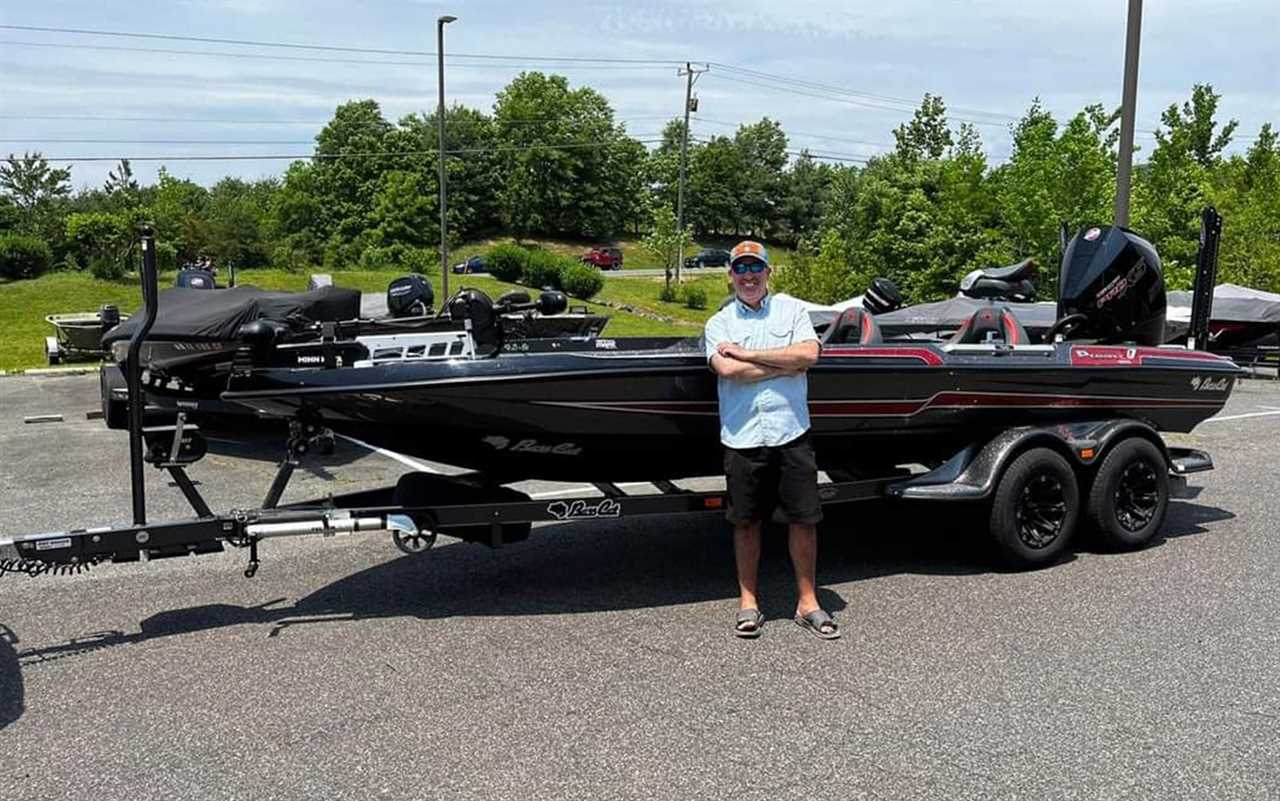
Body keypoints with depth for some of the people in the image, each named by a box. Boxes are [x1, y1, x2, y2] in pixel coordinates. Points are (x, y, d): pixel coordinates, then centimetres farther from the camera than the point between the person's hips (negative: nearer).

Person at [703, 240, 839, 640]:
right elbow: (727, 370, -11)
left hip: (791, 433, 0)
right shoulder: (719, 323, 7)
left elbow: (809, 354, -9)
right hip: (742, 439, 0)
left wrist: (747, 353, -8)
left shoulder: (792, 309, 8)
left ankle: (807, 602, 18)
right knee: (746, 522, 9)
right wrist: (786, 365, -8)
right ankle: (748, 602, 23)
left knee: (803, 519, 5)